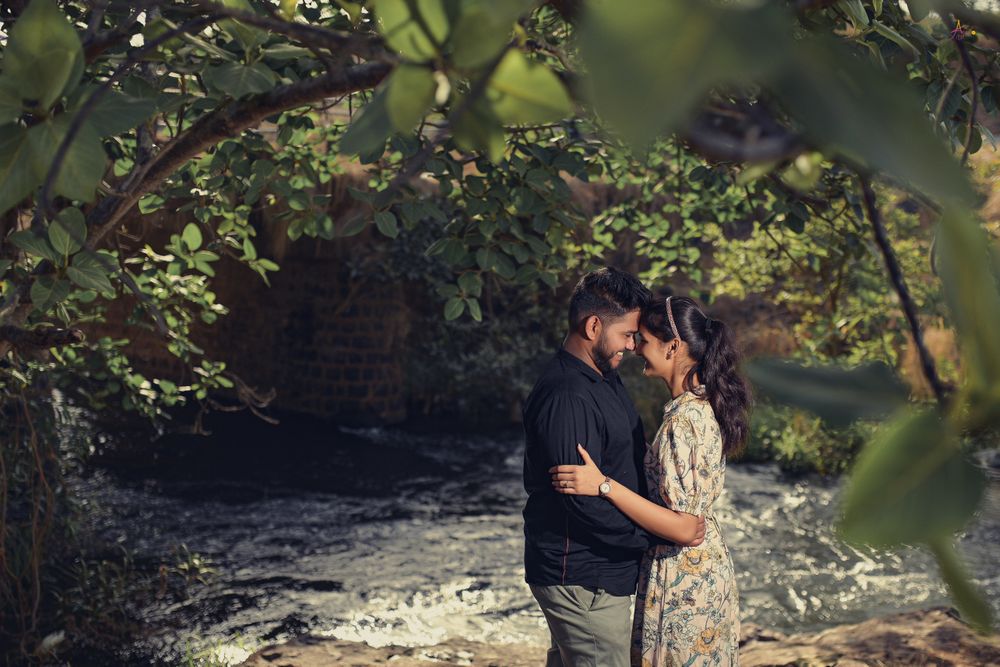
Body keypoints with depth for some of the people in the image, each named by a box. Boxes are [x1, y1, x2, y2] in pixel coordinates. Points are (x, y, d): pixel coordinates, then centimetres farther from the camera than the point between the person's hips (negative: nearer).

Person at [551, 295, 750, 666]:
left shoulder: (683, 420, -24)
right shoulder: (704, 405, 4)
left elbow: (683, 526, -26)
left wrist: (604, 486, -28)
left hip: (682, 579, -9)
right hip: (708, 566, 9)